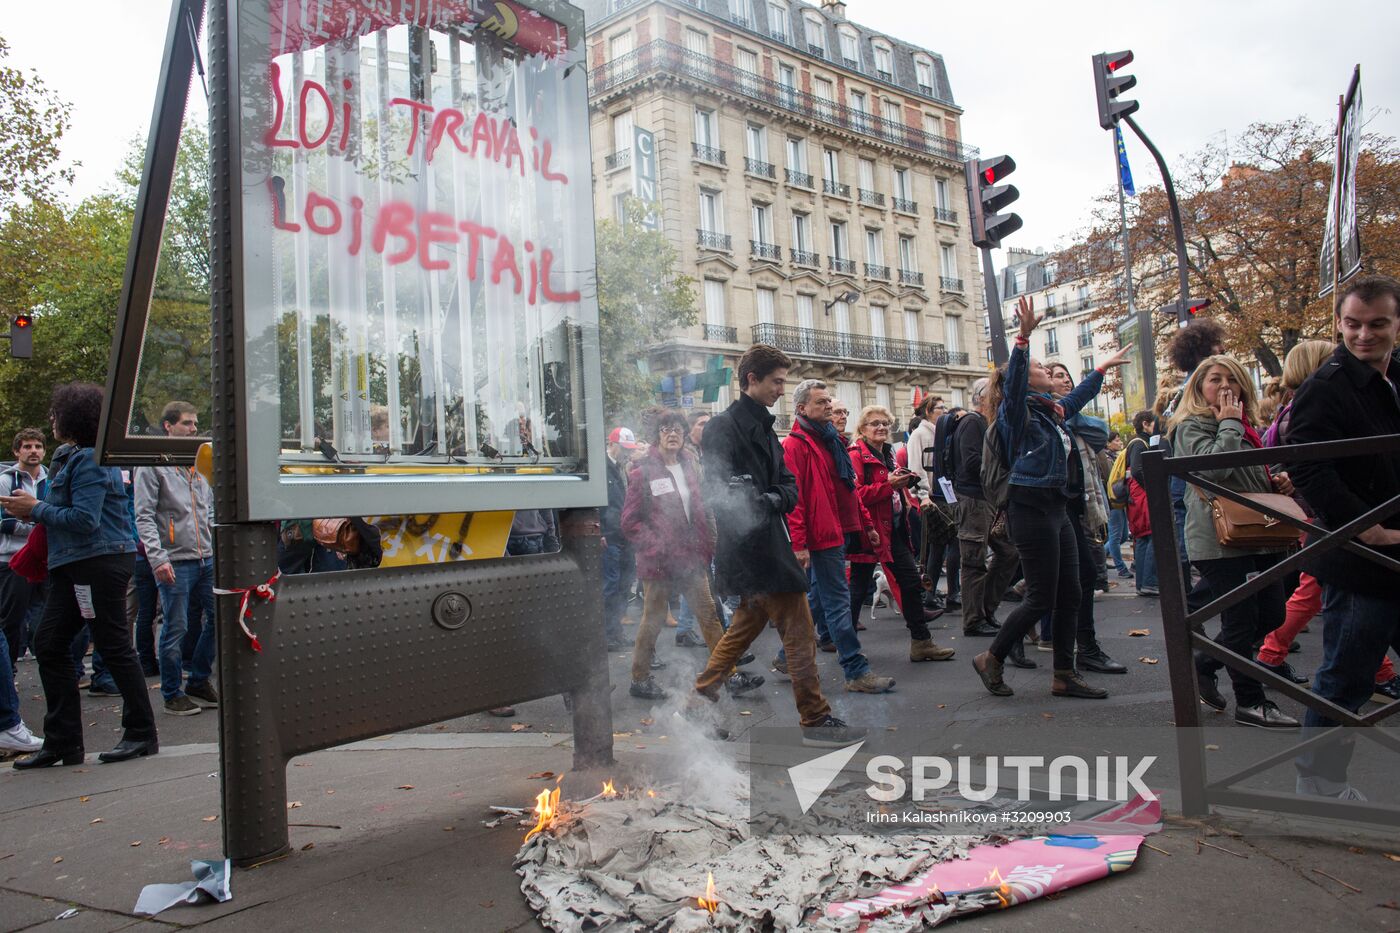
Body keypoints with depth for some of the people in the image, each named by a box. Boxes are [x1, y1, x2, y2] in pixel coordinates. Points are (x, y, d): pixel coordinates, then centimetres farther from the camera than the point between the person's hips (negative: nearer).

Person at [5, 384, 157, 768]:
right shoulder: (70, 457, 19)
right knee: (49, 645, 10)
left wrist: (36, 510, -11)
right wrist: (36, 510, 8)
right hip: (73, 564, 11)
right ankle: (62, 742, 16)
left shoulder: (90, 461, -14)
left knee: (115, 647, -4)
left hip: (98, 562, -11)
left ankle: (141, 734, 6)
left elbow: (85, 519, -21)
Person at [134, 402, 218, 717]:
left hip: (208, 559, 6)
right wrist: (158, 558, -18)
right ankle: (173, 694, 13)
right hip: (175, 562, -6)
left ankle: (199, 682, 20)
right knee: (175, 629, 0)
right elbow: (144, 517, -9)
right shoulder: (152, 465, -2)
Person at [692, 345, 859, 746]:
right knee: (800, 634, -4)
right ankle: (816, 720, 6)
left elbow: (788, 485, 12)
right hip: (753, 550, -10)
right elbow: (726, 493, -21)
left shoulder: (763, 427, 19)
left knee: (744, 629, 17)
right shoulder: (724, 427, -11)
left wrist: (775, 498, -7)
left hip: (768, 546, 10)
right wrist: (763, 502, -17)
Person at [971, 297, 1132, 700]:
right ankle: (991, 659, 8)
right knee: (1041, 598, -7)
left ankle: (1065, 675, 16)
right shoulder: (1018, 409, -7)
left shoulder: (1051, 410, 18)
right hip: (1031, 506, -9)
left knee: (1070, 595, 8)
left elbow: (1078, 396, 38)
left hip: (1056, 508, 9)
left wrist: (1103, 367, 49)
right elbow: (1013, 380, -27)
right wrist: (1024, 336, -38)